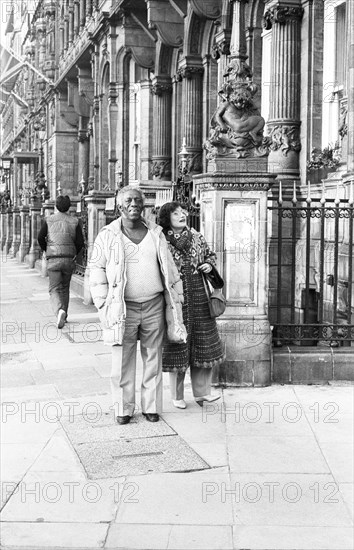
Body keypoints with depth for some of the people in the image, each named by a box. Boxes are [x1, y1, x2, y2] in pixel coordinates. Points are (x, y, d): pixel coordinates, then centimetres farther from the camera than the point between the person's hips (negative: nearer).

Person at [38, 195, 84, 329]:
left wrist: (47, 250, 12)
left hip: (53, 259, -2)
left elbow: (40, 238, -6)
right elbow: (80, 242, -3)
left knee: (54, 290, 0)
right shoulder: (74, 221, 2)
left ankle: (60, 311, -28)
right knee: (65, 288, 19)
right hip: (69, 259, 2)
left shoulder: (49, 220, 0)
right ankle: (63, 316, 26)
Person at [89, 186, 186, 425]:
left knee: (153, 358, 9)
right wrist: (104, 306, -5)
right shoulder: (108, 236, 0)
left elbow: (169, 269, 11)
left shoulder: (156, 233, 7)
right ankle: (123, 409, 15)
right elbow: (96, 270, 2)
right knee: (123, 360, 3)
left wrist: (175, 302, 8)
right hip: (123, 307, -2)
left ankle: (151, 407, 20)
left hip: (154, 306, 2)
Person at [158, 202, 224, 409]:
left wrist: (209, 265, 3)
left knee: (203, 344, 8)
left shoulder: (197, 237, 9)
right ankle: (177, 396, 17)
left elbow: (211, 255, 21)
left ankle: (201, 391, 20)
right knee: (176, 346, 3)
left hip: (199, 297, 4)